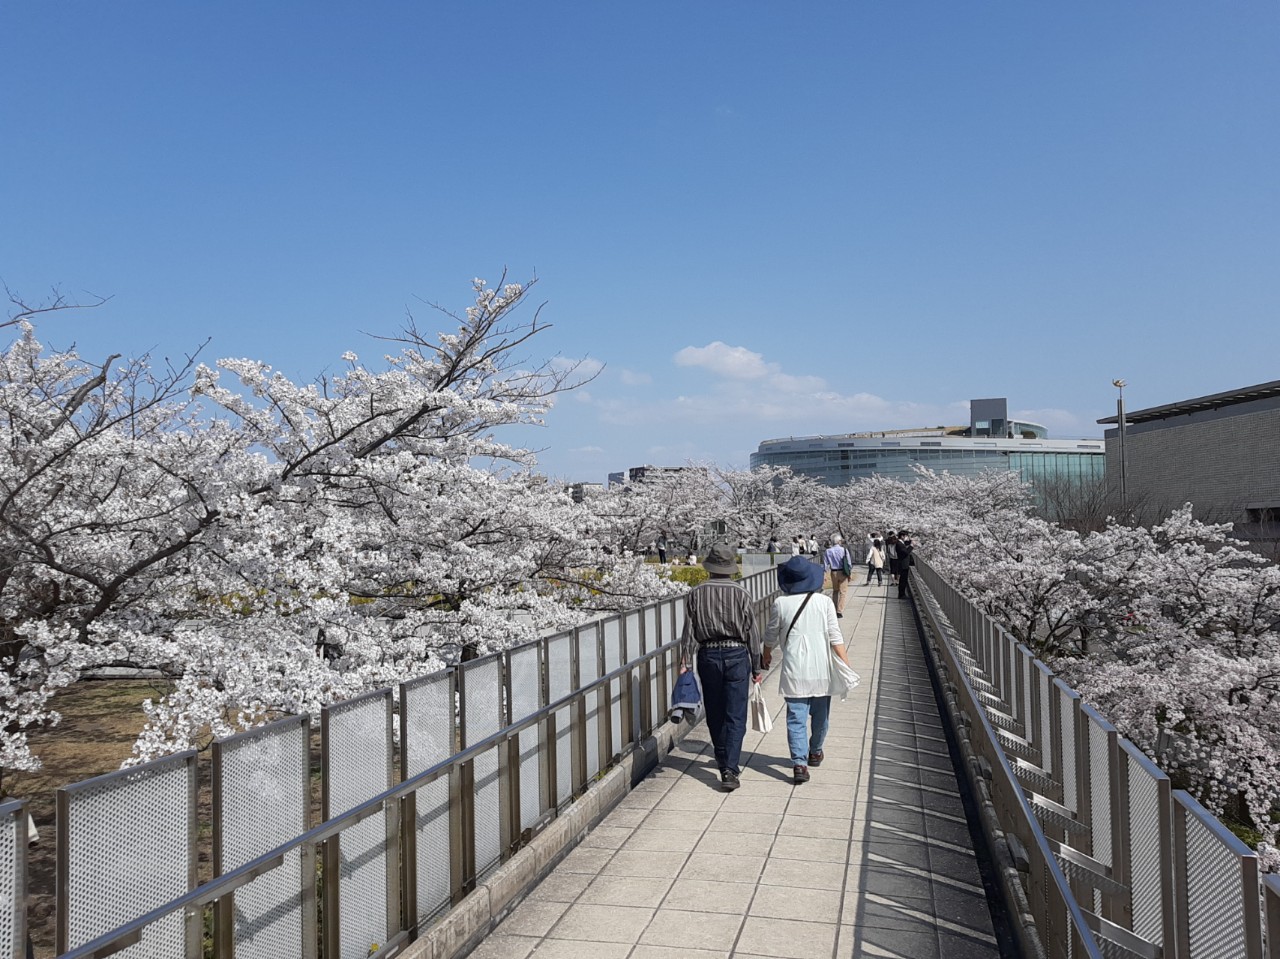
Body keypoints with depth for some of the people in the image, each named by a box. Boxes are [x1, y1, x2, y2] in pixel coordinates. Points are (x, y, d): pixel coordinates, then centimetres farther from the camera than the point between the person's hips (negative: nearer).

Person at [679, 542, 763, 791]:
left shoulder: (695, 594, -3)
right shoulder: (741, 594, -7)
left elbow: (689, 632, -4)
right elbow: (751, 633, -2)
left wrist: (685, 663, 1)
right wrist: (756, 667, 7)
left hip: (708, 656, 2)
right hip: (736, 655, -2)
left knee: (715, 714, 17)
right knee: (735, 716, 1)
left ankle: (723, 760, 33)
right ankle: (730, 769, -6)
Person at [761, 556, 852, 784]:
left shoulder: (780, 604, -4)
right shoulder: (824, 602, -4)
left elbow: (771, 636, 7)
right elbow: (835, 637, -7)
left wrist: (766, 655, 25)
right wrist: (846, 665, -3)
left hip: (794, 673, -1)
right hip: (821, 671, 1)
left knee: (796, 718, 2)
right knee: (820, 715, 20)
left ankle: (799, 763, -8)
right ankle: (815, 753, 37)